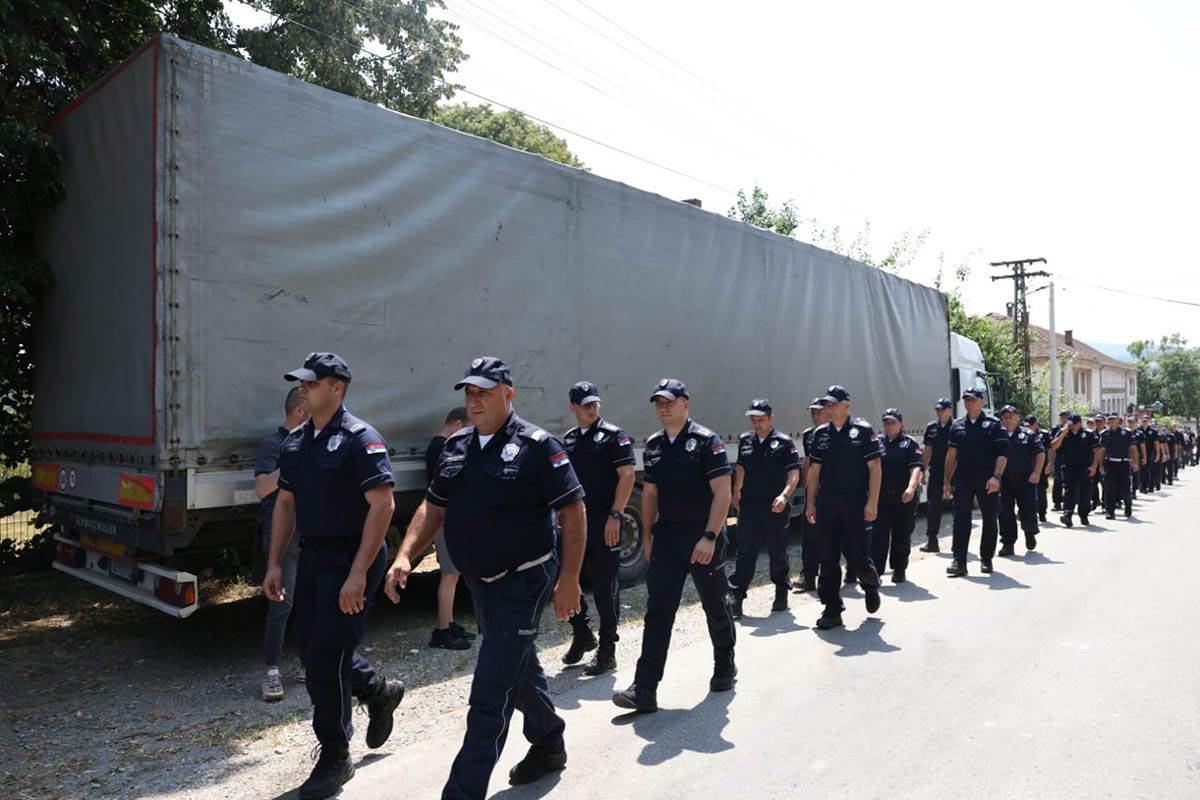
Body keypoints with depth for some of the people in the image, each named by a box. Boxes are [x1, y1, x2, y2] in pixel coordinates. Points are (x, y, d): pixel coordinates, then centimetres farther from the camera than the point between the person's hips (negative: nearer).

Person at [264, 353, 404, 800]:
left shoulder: (360, 439, -15)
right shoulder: (294, 442, 10)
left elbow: (382, 505, -20)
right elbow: (285, 504, 16)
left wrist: (358, 574, -24)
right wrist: (274, 564, 10)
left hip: (352, 560, -8)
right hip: (312, 558, 8)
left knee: (325, 658, -5)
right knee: (312, 650, 16)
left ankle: (335, 758, 16)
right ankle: (378, 692, 42)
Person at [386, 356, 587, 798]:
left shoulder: (537, 446, -14)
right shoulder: (456, 446, 6)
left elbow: (573, 512, -14)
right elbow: (433, 507, 10)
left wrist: (569, 578, -17)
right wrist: (405, 556, -4)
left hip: (522, 582, -7)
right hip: (480, 581, 8)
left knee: (490, 694, -6)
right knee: (519, 669, 24)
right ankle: (549, 745, 45)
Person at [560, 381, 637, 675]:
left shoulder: (614, 435, -6)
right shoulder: (569, 439, 13)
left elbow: (627, 475, -13)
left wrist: (615, 516, -19)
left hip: (603, 521, -6)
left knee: (605, 587, 1)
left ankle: (607, 652, 12)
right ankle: (582, 635, 29)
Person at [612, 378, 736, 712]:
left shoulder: (706, 441, -10)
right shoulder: (653, 446, 8)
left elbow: (722, 493, -15)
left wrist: (709, 537, -21)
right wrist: (648, 534, 11)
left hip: (703, 536, -4)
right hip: (667, 535, 5)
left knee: (715, 606, 12)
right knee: (657, 610, -2)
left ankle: (725, 667, 36)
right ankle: (644, 690, -2)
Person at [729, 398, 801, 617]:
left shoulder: (784, 442, -5)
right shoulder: (745, 440, 8)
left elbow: (794, 474, -10)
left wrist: (784, 496, -24)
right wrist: (736, 494, 19)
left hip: (775, 506, -2)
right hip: (749, 505, 3)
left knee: (777, 552, 10)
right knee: (745, 551, -4)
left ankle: (781, 594, 27)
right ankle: (736, 596, -6)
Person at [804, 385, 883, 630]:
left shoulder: (863, 430, -3)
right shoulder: (820, 434, 10)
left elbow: (875, 468, -5)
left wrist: (872, 502, -12)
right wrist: (811, 503, 9)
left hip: (855, 501, -4)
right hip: (826, 502, 4)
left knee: (857, 555, -1)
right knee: (828, 558, 4)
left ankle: (871, 585, 32)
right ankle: (832, 610, 13)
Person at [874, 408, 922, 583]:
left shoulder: (910, 443, 1)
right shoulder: (878, 443, 9)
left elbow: (916, 467, -12)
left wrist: (911, 487, -28)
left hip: (904, 498, -2)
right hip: (881, 497, 2)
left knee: (902, 536, 10)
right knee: (879, 536, -4)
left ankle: (899, 570, 25)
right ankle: (876, 571, -2)